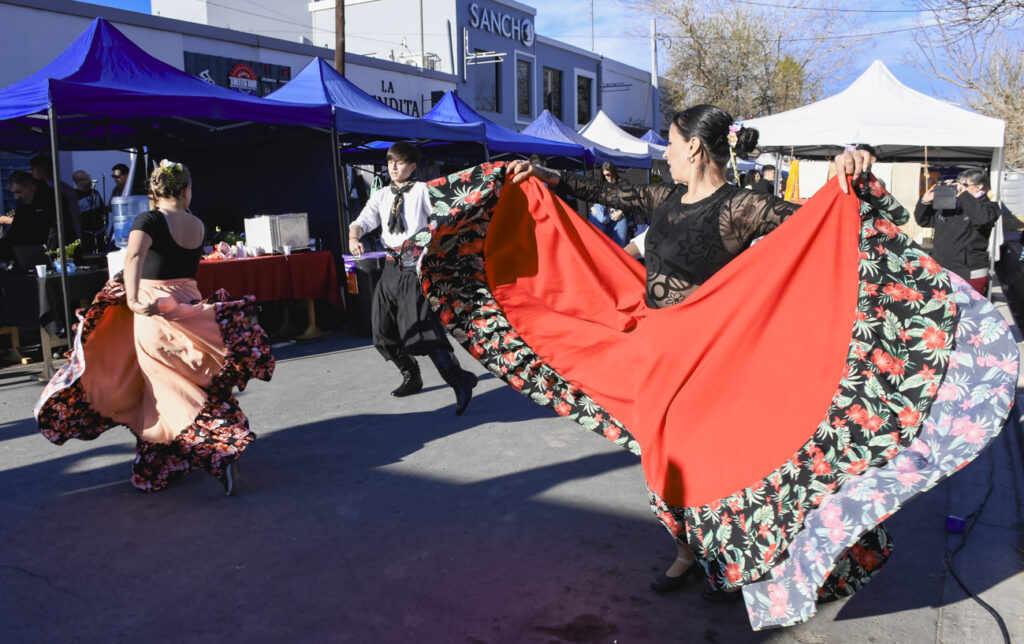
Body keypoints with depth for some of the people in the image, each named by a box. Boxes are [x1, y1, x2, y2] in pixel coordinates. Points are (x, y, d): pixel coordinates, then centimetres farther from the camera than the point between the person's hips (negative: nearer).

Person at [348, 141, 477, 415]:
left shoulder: (423, 190, 3)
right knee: (383, 330, 10)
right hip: (391, 266, 7)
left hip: (416, 266, -7)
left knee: (422, 325, -20)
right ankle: (411, 376, 30)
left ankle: (458, 380, -16)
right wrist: (353, 238, -14)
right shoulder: (380, 196, 17)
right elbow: (362, 222, 7)